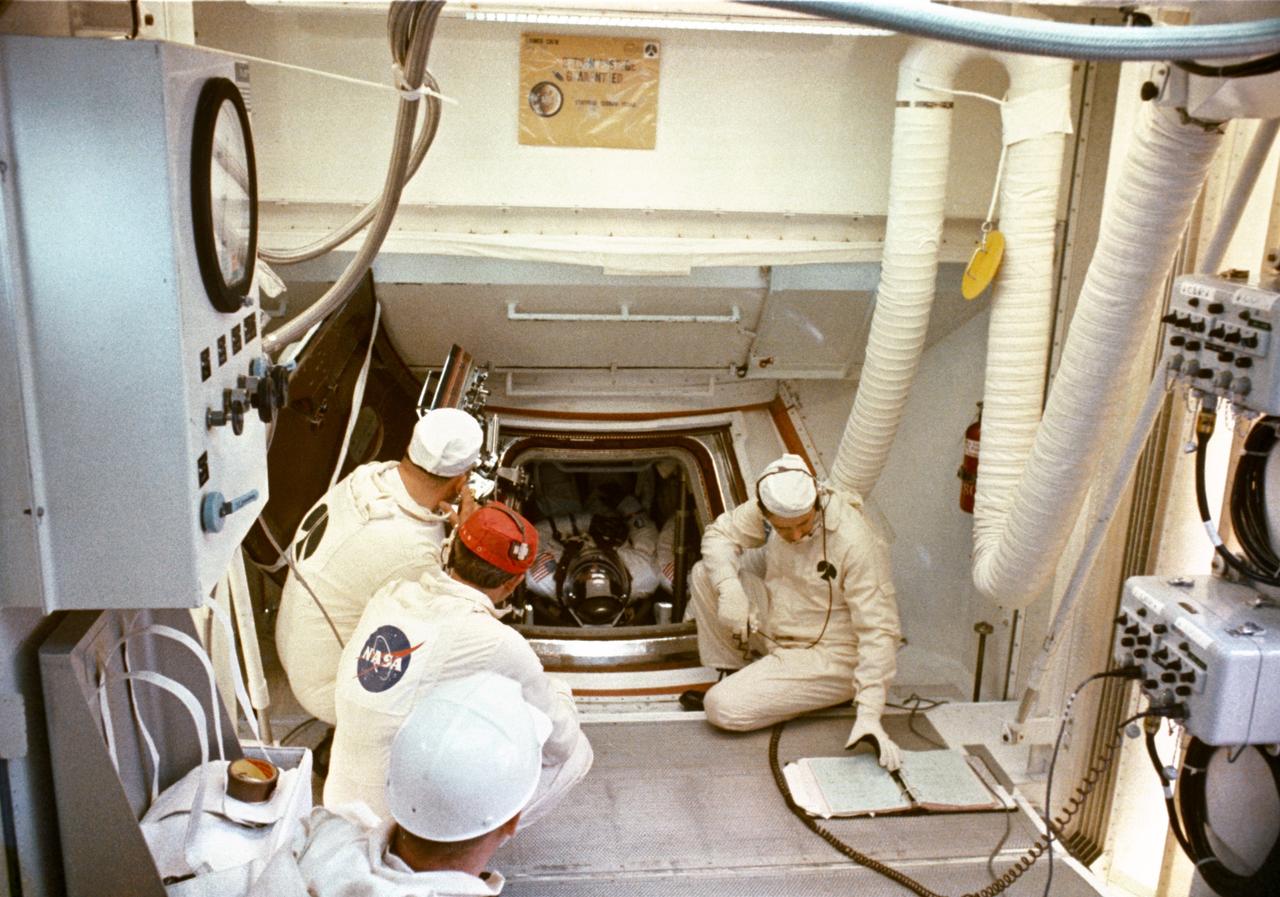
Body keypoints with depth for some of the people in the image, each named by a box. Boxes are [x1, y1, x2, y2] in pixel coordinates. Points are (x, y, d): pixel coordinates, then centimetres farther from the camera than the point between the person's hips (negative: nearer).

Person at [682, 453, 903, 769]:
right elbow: (719, 533, 2)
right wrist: (729, 587, -19)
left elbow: (879, 631, -26)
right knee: (704, 575, -5)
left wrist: (869, 716, -33)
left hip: (826, 658, -7)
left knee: (724, 709, -22)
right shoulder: (767, 509, -12)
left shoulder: (856, 543, -28)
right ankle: (737, 675, 6)